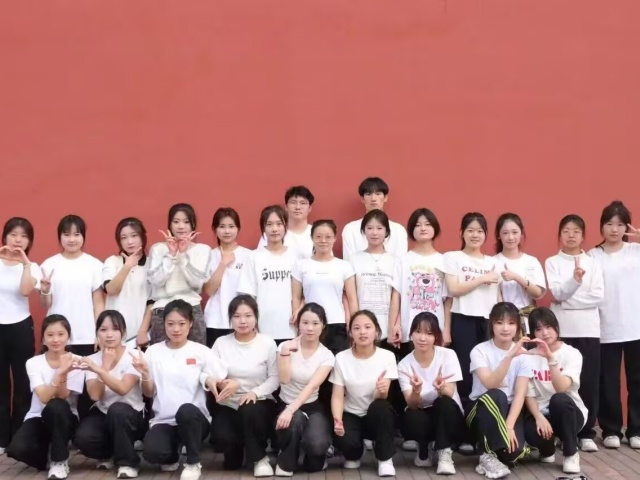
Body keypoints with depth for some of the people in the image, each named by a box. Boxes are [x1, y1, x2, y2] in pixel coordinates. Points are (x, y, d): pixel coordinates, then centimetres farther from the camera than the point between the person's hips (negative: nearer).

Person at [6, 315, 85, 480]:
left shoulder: (75, 361, -9)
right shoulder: (34, 363, -6)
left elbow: (62, 397, -19)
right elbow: (44, 397, -22)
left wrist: (63, 374, -36)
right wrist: (60, 373, -37)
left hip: (64, 419, 0)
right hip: (38, 418, 1)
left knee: (56, 406, -37)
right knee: (17, 448, -31)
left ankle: (59, 461, -16)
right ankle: (47, 456, 5)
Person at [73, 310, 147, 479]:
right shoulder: (93, 360, -2)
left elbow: (123, 389, -29)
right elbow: (95, 395, -17)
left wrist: (99, 370, -38)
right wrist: (106, 364, -19)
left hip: (131, 416, -3)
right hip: (103, 414, 3)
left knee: (116, 410, -38)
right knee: (82, 438, -28)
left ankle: (127, 462, -16)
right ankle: (108, 454, 9)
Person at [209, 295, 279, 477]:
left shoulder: (267, 343, -5)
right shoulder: (221, 343, 1)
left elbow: (274, 378, -5)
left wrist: (255, 392, -21)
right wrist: (222, 383, -23)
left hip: (259, 403, -1)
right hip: (228, 405, 1)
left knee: (250, 411, -38)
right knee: (222, 438, -28)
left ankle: (259, 458, -9)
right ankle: (235, 451, 14)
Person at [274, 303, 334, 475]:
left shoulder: (327, 356, -7)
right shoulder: (286, 346, -6)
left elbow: (312, 386, -22)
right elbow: (284, 379, -18)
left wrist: (291, 410, -35)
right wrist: (285, 352, -26)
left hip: (312, 407, 0)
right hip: (285, 404, 0)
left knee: (317, 445, -29)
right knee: (295, 420, -38)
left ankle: (314, 457, 12)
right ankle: (286, 463, -8)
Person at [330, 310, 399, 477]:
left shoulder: (387, 356, -10)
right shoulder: (341, 358, -7)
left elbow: (382, 397, -18)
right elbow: (337, 396, -9)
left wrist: (382, 391, -43)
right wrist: (338, 419, -29)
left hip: (378, 417, 0)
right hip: (352, 416, 1)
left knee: (380, 407, -36)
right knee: (343, 440, -32)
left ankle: (385, 459, -12)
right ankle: (354, 454, 10)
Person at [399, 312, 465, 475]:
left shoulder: (448, 355, -13)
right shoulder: (404, 364, -10)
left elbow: (449, 394, -22)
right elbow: (412, 404, -19)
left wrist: (441, 388, -46)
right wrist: (416, 391, -42)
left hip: (448, 417, -1)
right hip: (422, 417, 1)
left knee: (444, 402, -34)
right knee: (411, 417, -33)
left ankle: (445, 454, -18)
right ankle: (425, 449, 1)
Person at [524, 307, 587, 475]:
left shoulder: (571, 353, -9)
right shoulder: (530, 356, -1)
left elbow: (561, 388, -26)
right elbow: (529, 395, -5)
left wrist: (550, 358, -37)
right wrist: (539, 416, -24)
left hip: (569, 412, -1)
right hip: (541, 413, 2)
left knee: (559, 399, -37)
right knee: (530, 432, -35)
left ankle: (571, 453, -13)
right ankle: (548, 449, 7)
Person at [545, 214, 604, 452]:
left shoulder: (593, 263, 8)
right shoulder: (552, 262, 3)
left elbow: (598, 297, -3)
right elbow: (557, 294, -11)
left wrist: (568, 298, -10)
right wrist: (575, 279, -28)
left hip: (588, 330, 2)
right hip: (561, 330, -1)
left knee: (589, 382, 1)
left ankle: (586, 433, 10)